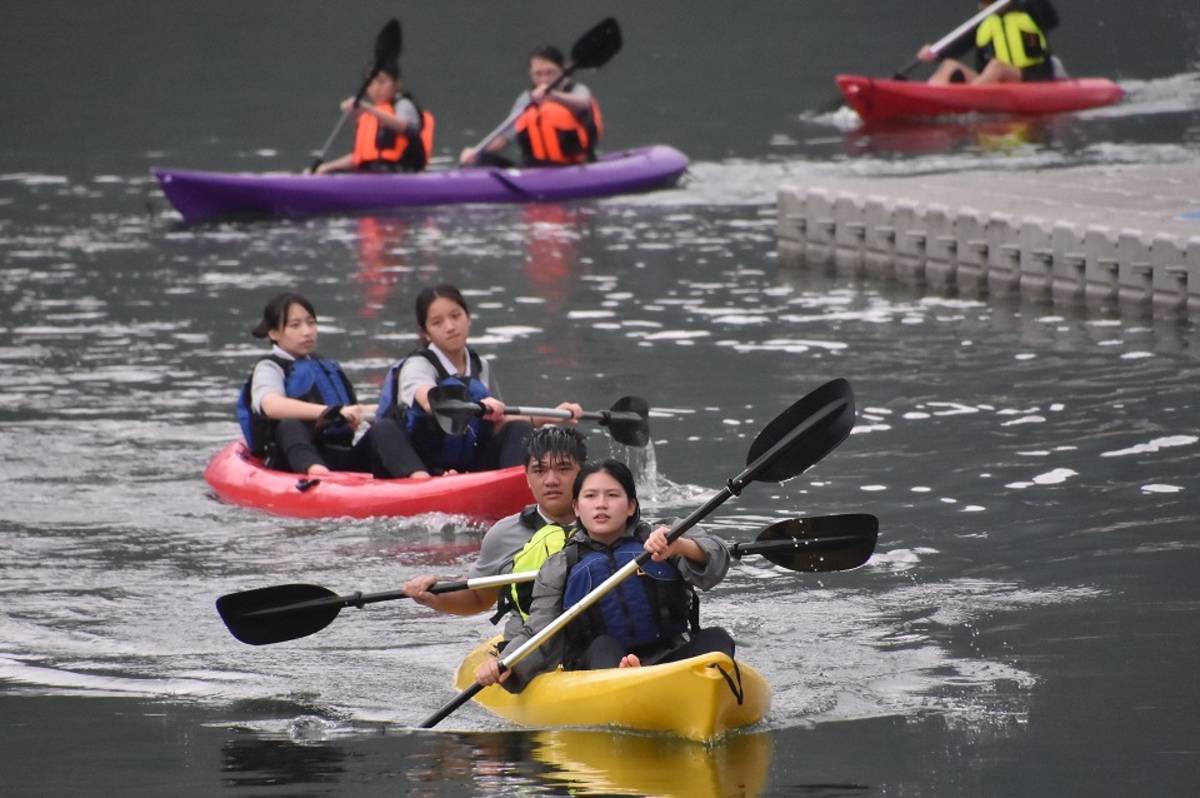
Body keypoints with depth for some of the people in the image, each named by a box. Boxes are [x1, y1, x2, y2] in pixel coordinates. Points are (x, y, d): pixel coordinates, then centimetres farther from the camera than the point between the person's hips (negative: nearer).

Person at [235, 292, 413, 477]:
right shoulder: (268, 368, 9)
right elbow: (272, 406, -14)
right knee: (290, 427, -34)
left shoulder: (330, 368, 30)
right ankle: (316, 473, -68)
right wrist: (334, 413, -25)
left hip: (342, 459, 5)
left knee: (385, 428, -20)